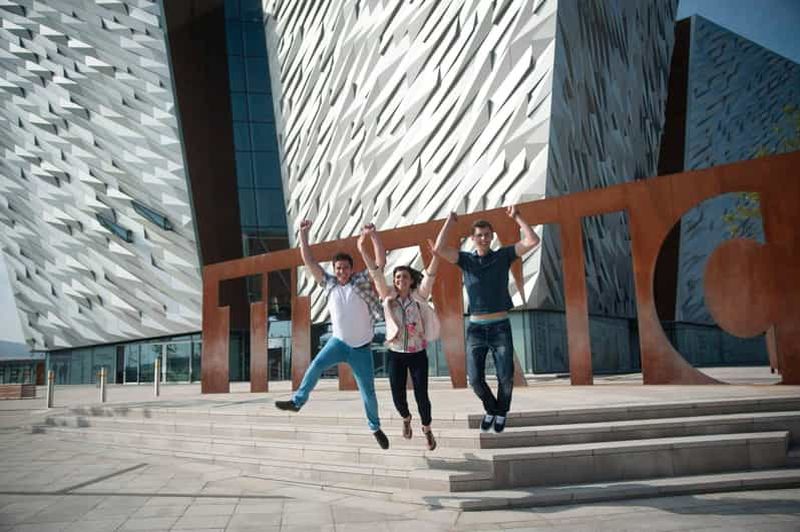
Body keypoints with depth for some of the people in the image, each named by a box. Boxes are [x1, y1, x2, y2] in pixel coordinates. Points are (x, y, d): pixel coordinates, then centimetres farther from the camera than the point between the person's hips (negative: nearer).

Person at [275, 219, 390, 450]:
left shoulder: (362, 280, -5)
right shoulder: (329, 283, 1)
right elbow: (309, 261, -1)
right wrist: (303, 234, -6)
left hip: (361, 348, -1)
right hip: (339, 342, 1)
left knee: (368, 392, 5)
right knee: (316, 365, -26)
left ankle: (375, 428, 26)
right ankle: (297, 401, -8)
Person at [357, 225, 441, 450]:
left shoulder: (419, 297, -5)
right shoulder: (388, 297, -2)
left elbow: (430, 275, -21)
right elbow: (376, 272, -12)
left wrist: (436, 255, -38)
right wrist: (362, 250, -22)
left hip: (418, 355, -1)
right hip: (396, 355, 2)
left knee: (421, 395, 0)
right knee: (398, 396, 5)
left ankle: (427, 429, 30)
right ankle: (406, 419, 41)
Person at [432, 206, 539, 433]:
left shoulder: (503, 255, 2)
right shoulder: (465, 259, 2)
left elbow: (533, 241, -9)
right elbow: (439, 249, -14)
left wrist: (517, 217, -3)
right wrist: (449, 221, -5)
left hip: (501, 327, 0)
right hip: (476, 329, 1)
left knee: (505, 377, -1)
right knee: (475, 379, -3)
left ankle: (501, 412, 30)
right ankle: (491, 409, 28)